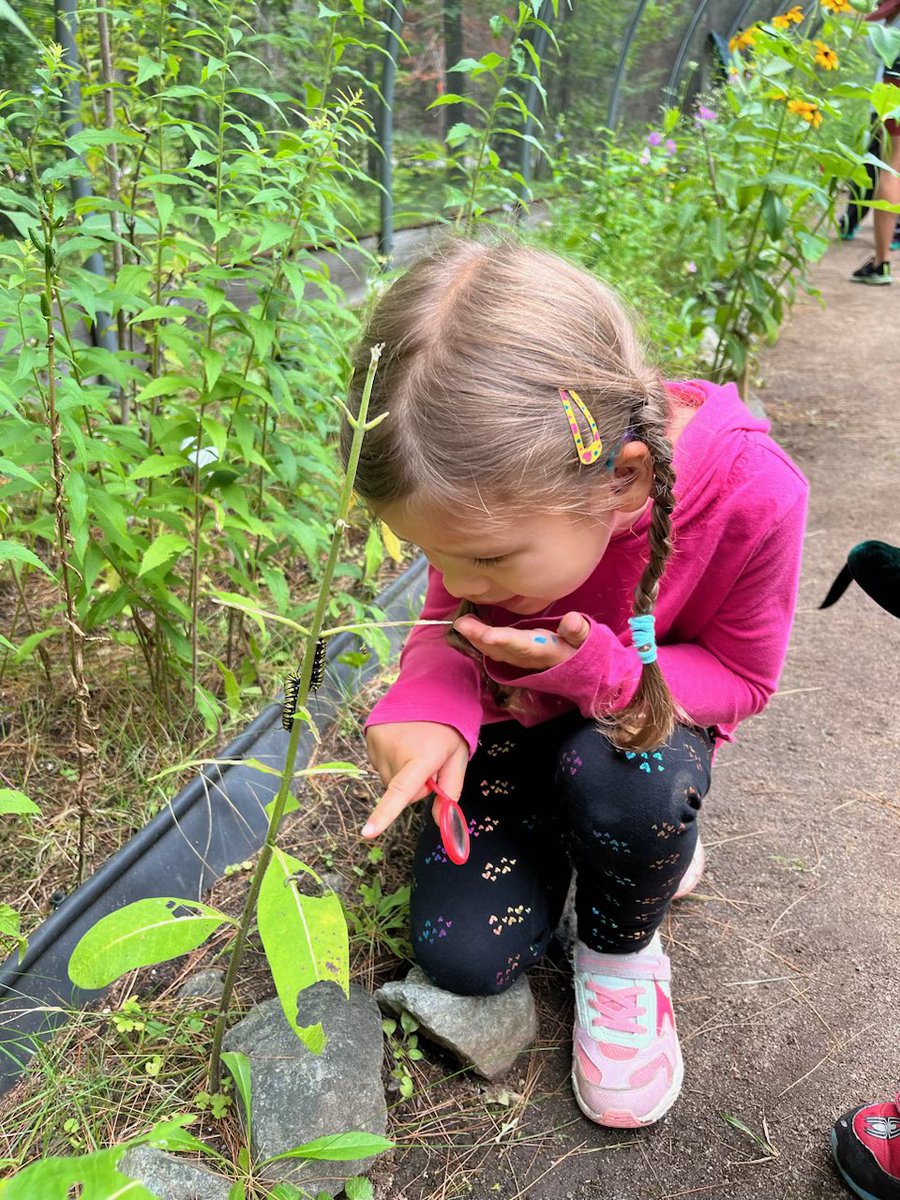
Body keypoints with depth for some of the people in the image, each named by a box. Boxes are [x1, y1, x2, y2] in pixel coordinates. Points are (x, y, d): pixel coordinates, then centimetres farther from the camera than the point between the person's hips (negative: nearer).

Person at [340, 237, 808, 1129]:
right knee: (462, 957, -9)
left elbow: (740, 678, -16)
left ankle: (619, 952, -4)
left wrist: (601, 670, -36)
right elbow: (450, 625, -10)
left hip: (649, 711, -2)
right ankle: (644, 828, 17)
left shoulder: (751, 492, -33)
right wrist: (430, 706, -35)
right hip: (518, 717, 3)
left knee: (617, 770, -39)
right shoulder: (491, 489, -25)